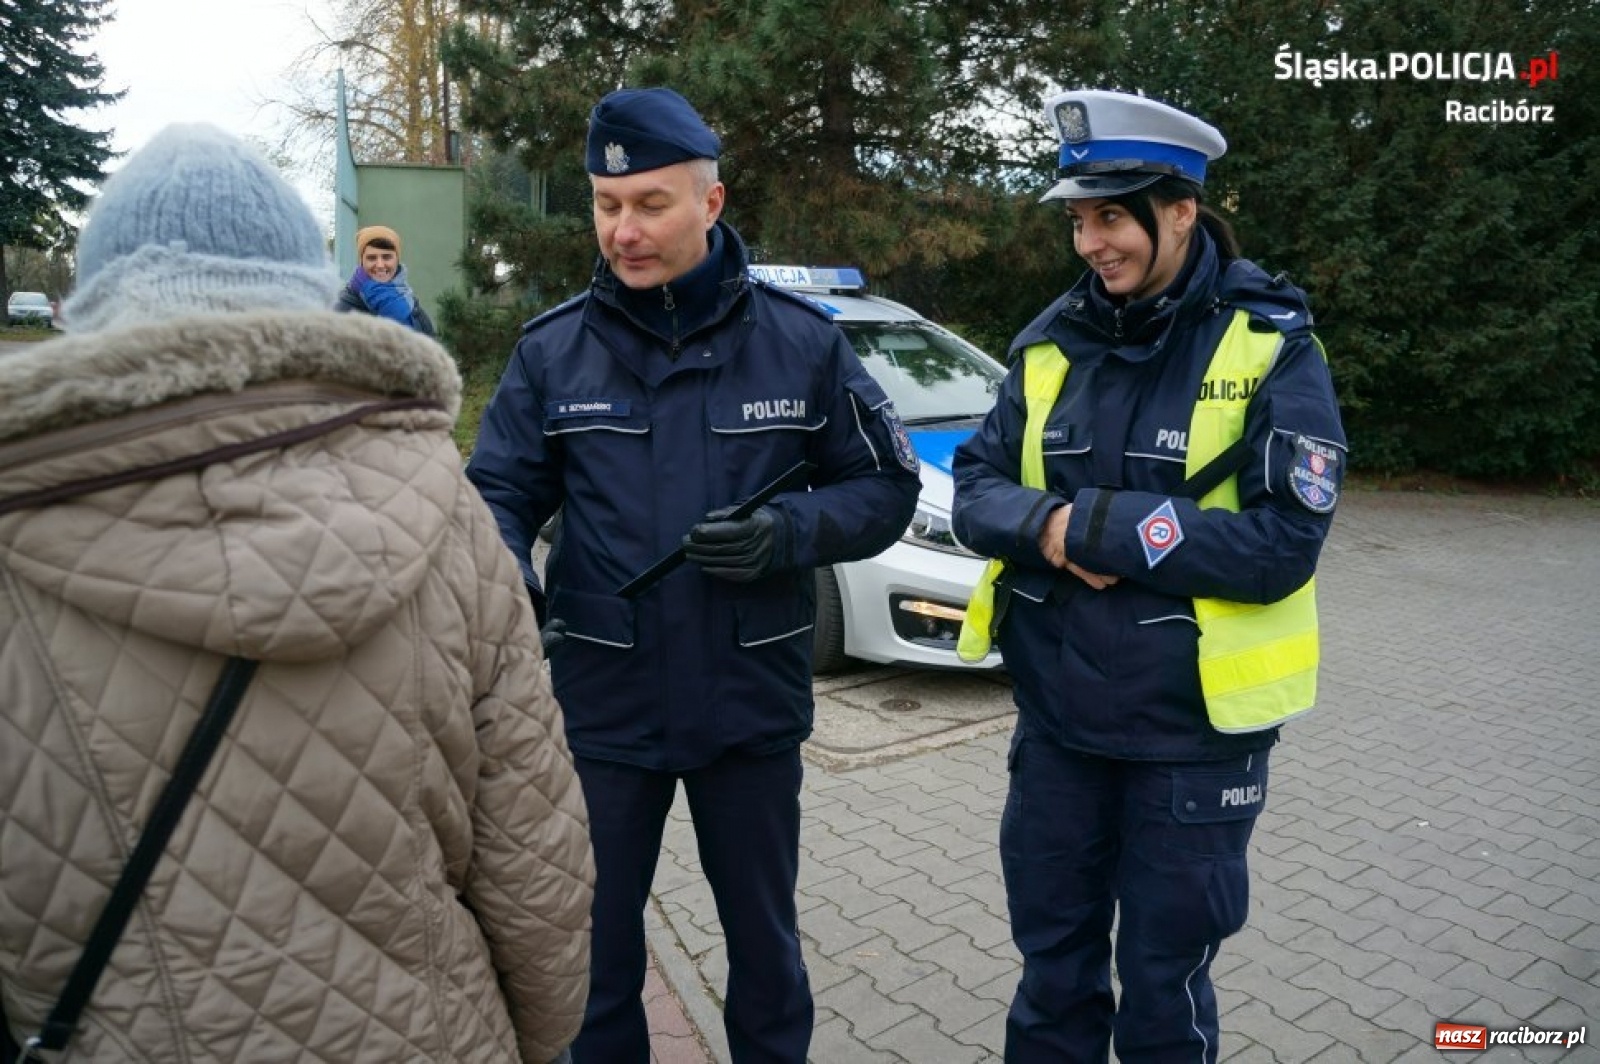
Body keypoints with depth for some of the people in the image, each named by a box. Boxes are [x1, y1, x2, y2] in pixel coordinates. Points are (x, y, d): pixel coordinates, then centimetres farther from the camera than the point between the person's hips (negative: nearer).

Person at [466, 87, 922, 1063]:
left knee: (763, 934, 20)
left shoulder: (801, 340, -5)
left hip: (753, 700, 0)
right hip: (602, 702, 1)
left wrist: (789, 532, -19)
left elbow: (887, 488, 0)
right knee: (594, 935, 19)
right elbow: (499, 495, -2)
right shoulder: (552, 350, -4)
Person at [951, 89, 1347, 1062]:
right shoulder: (1052, 341, 3)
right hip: (1056, 718, 4)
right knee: (1053, 968, 21)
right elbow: (977, 488, 2)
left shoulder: (1271, 345, -11)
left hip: (1191, 732, -4)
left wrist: (1084, 525, -22)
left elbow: (1280, 544, -19)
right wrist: (1045, 531, -20)